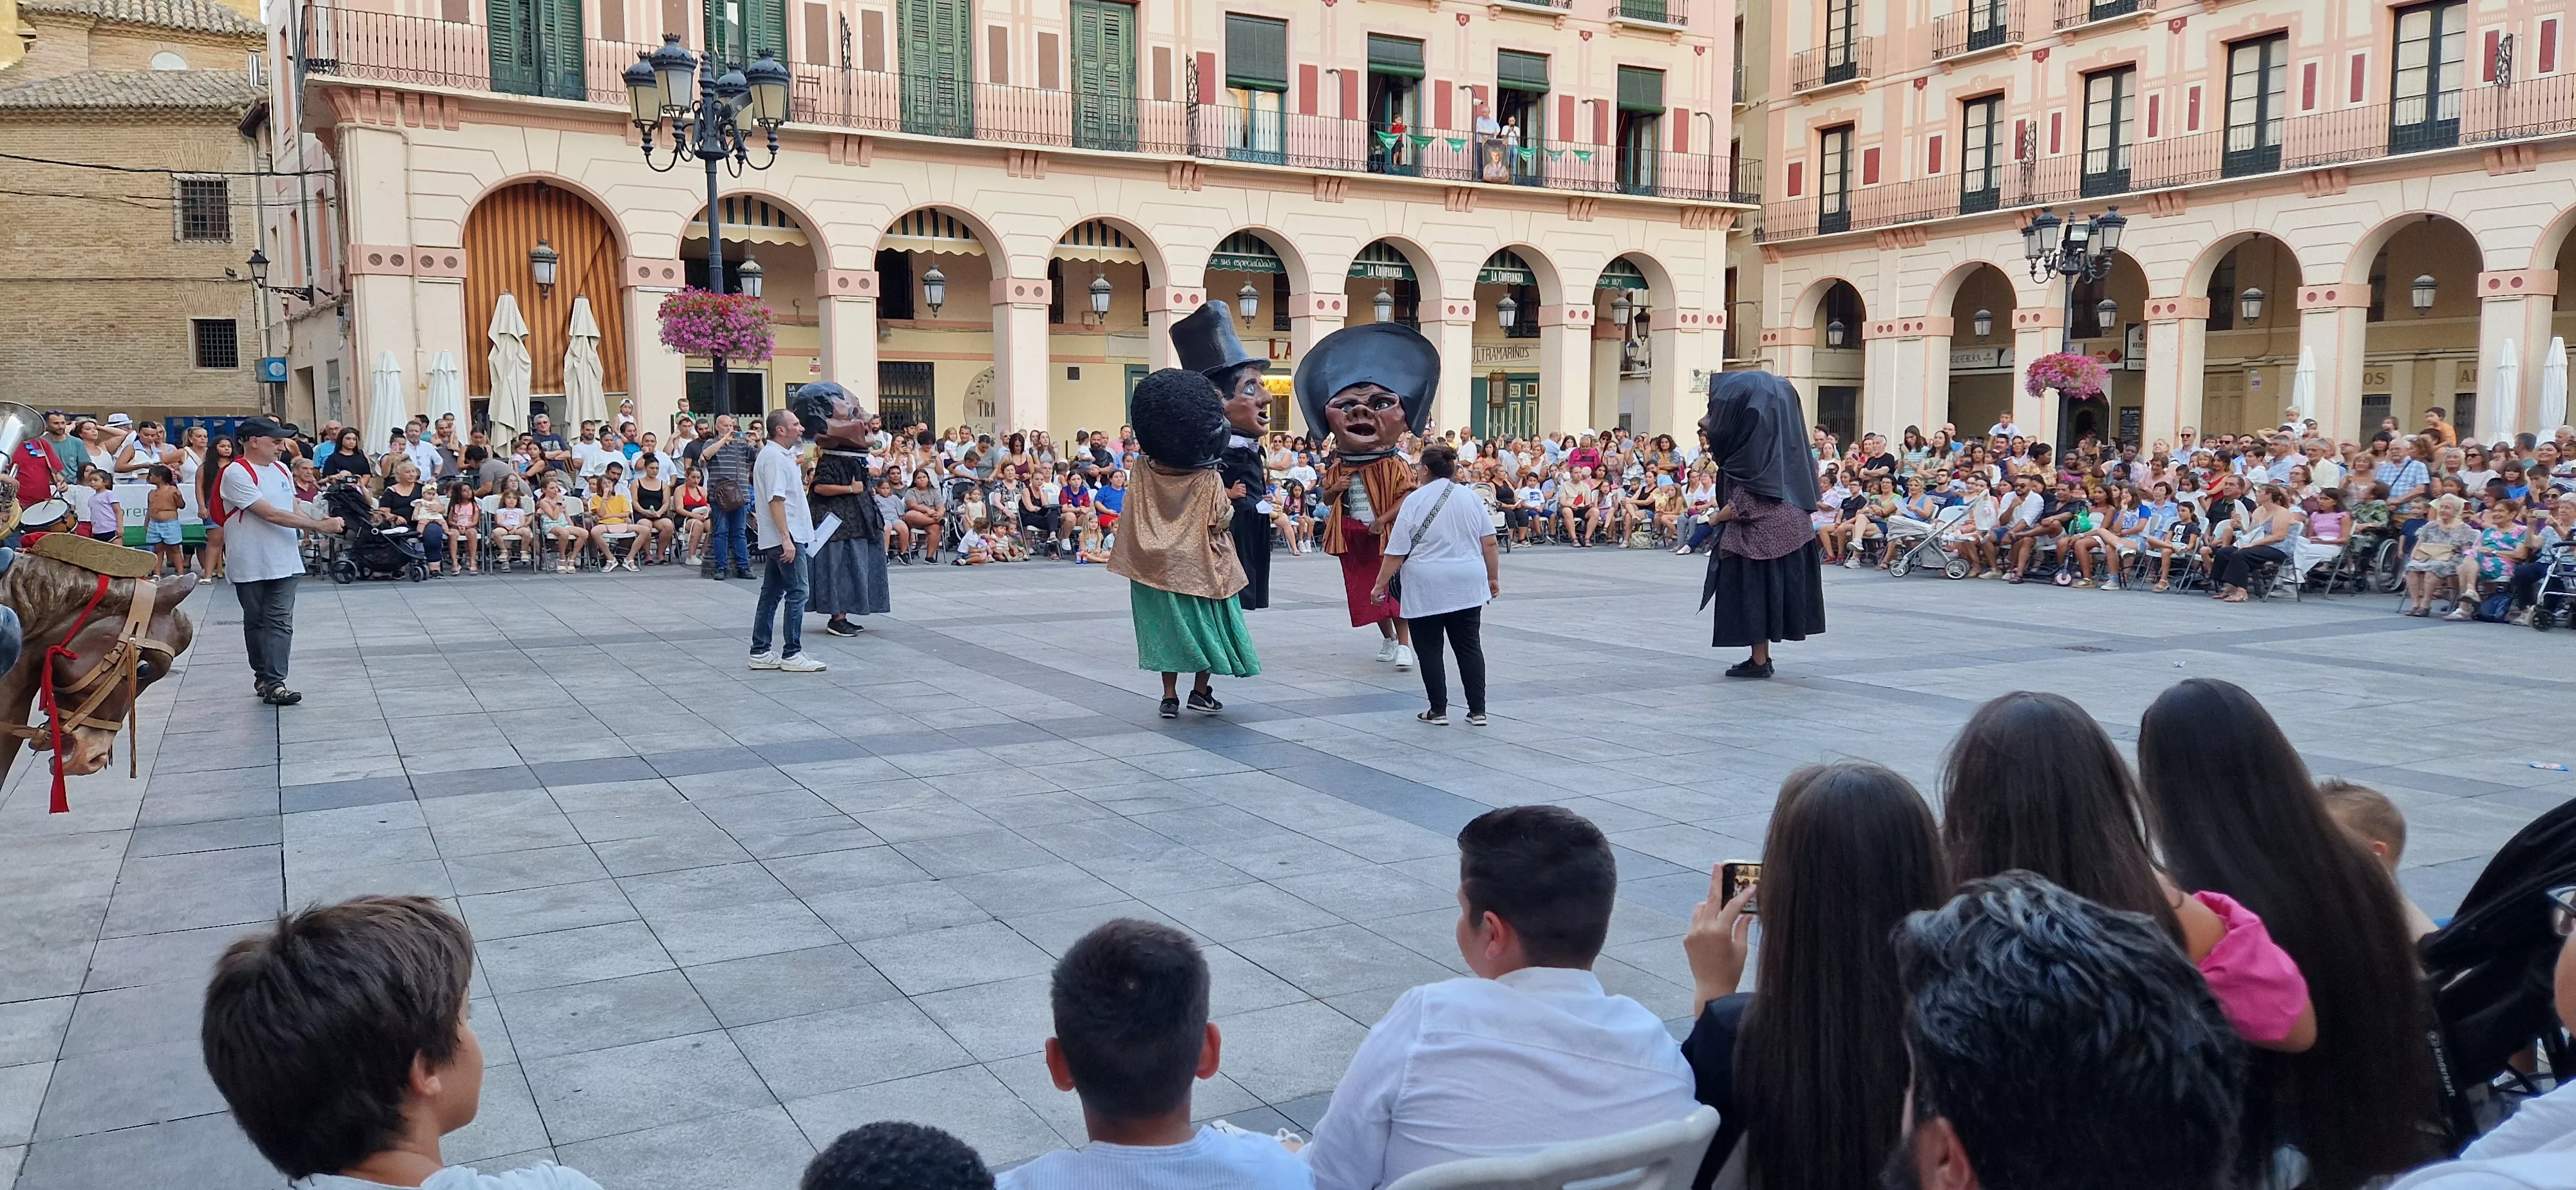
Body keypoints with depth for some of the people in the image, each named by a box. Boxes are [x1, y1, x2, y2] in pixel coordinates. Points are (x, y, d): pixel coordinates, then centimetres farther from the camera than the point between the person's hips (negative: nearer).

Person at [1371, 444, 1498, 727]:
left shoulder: (1415, 500, -7)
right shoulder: (1471, 497, 4)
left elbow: (1396, 552, -8)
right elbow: (1489, 543, 6)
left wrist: (1380, 584, -1)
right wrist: (1493, 578, 16)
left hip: (1427, 589, -4)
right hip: (1467, 587, 4)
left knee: (1430, 649, 6)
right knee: (1470, 647, 10)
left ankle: (1438, 711, 8)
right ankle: (1478, 711, 9)